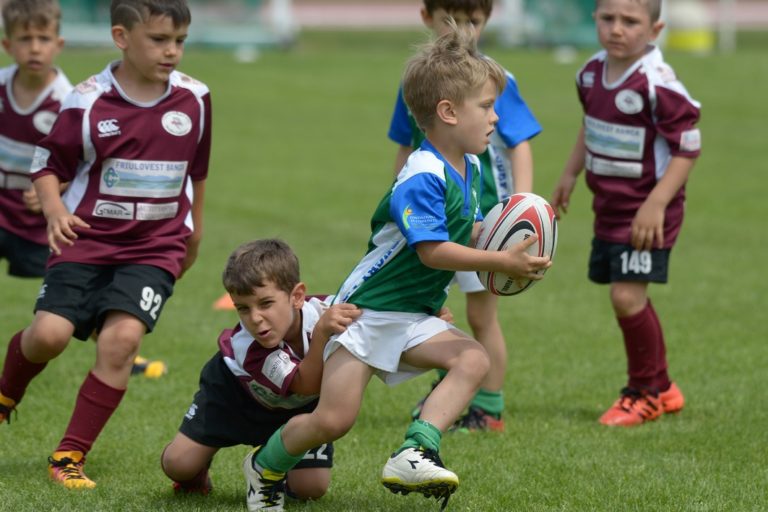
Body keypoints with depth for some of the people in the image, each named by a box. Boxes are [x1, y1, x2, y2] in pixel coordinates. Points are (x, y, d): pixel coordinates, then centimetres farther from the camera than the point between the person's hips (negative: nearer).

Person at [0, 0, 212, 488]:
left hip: (154, 248, 1)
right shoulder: (88, 102, -10)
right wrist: (54, 211, -20)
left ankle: (70, 456, -5)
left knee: (122, 337, -17)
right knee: (50, 333, -14)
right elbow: (48, 165, -1)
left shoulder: (194, 99, 0)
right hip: (87, 240, -1)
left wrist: (195, 229, 27)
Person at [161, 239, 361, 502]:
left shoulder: (325, 311, -37)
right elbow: (305, 385, -48)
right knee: (177, 465, -12)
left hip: (303, 405, 2)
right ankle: (198, 471, 27)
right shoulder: (245, 345, -42)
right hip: (236, 391, -2)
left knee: (310, 487, -12)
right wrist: (321, 332, -64)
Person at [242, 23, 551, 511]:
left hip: (415, 316, 8)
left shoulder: (469, 168, 7)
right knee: (333, 419, -10)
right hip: (367, 310, -8)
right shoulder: (423, 178, -22)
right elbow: (433, 251, -27)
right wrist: (501, 262, -26)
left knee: (474, 360, -19)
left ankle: (414, 455, -27)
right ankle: (266, 465, 19)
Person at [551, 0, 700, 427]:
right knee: (628, 299, 15)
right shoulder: (592, 74, 3)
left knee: (627, 296, -13)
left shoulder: (657, 84, -22)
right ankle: (661, 388, 32)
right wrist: (570, 174, 22)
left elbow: (687, 148, -19)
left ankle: (646, 392, 7)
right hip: (609, 207, 8)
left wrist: (656, 205, -24)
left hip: (646, 212, -8)